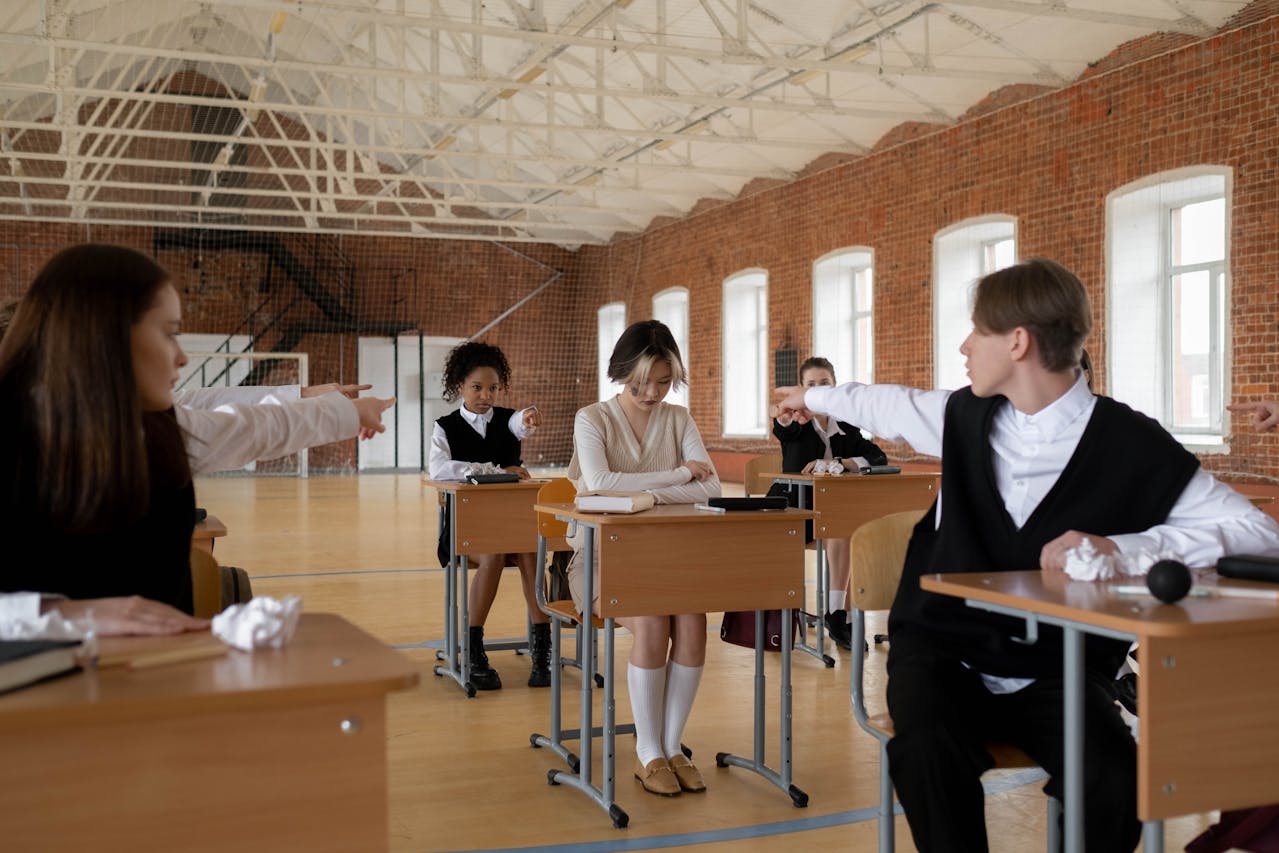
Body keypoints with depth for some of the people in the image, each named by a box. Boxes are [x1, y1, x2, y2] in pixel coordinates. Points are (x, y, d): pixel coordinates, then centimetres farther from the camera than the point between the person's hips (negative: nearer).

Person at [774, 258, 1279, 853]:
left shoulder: (1131, 444, -10)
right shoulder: (967, 414, 4)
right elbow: (888, 404, 25)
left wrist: (1121, 548, -27)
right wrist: (813, 397, 43)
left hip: (1056, 670, -2)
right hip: (943, 651, 2)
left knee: (1115, 781, -30)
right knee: (927, 752, -31)